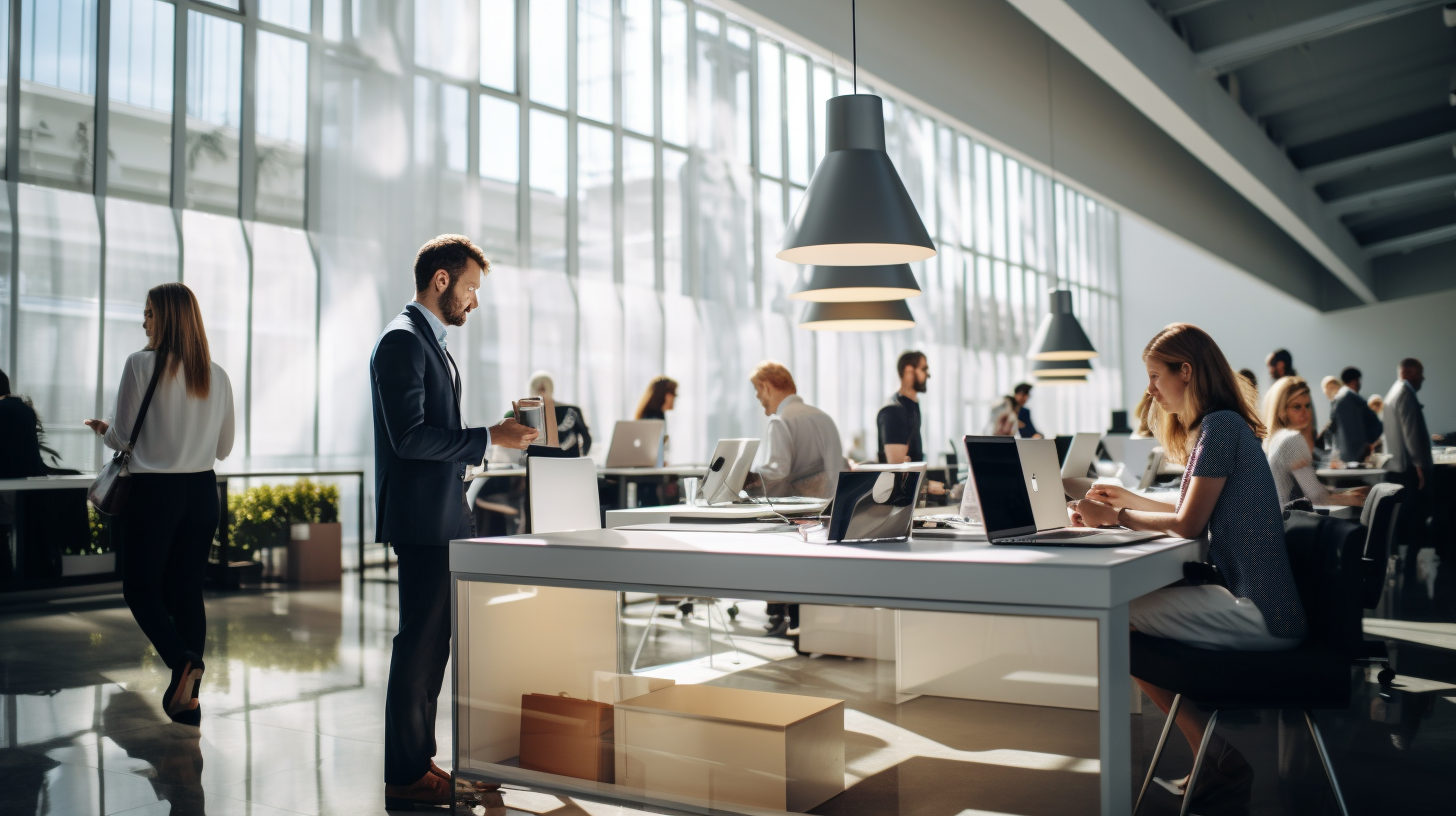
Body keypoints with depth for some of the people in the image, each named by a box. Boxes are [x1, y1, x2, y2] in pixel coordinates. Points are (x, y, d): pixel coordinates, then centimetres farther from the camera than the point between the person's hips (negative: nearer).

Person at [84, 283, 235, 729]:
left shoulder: (141, 364, -9)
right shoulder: (216, 375, 5)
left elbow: (121, 436, -6)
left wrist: (103, 429, 16)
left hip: (152, 491, -5)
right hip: (201, 492, 5)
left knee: (141, 589, 7)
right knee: (187, 591, 11)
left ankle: (182, 661, -16)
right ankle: (189, 697, 12)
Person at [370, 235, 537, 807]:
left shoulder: (430, 341, 19)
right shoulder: (402, 339, -13)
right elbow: (409, 436, -22)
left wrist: (470, 453, 16)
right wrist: (488, 437, -19)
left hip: (442, 519, 10)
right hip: (422, 520, -10)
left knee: (432, 642, 14)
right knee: (419, 644, -4)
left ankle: (419, 760, 25)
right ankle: (405, 777, 6)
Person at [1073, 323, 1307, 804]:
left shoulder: (1219, 426, -15)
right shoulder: (1222, 425, 15)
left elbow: (1188, 524, -15)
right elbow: (1195, 516, 21)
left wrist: (1116, 517, -4)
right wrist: (1128, 499, 22)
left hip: (1260, 615, -10)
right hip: (1260, 603, 10)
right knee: (1139, 599, 15)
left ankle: (1218, 758, 3)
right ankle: (1216, 760, 12)